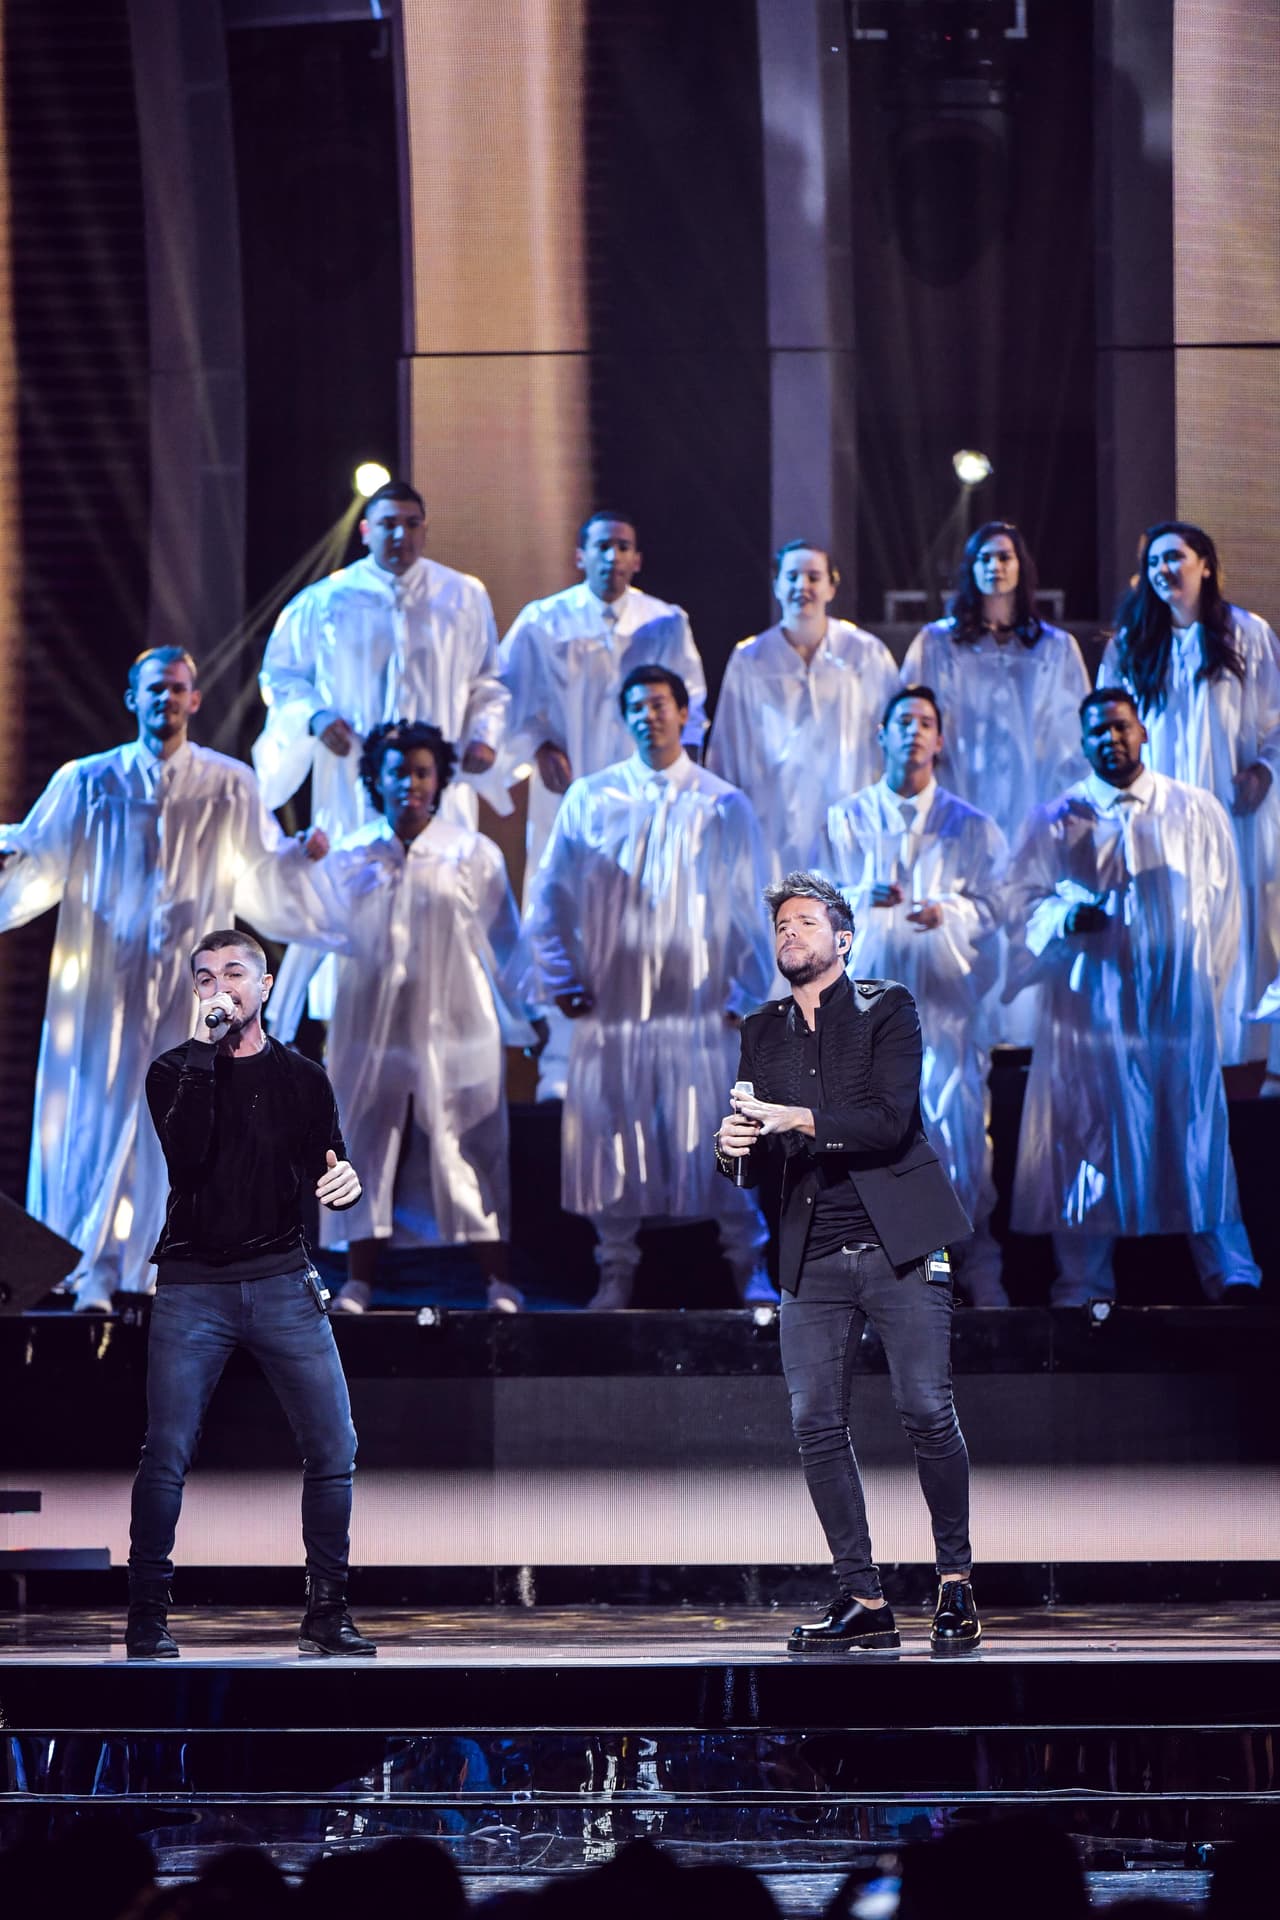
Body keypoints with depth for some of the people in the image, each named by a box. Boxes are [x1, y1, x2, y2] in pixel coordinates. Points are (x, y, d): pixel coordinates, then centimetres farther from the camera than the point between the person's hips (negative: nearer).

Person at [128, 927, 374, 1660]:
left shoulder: (301, 1077, 11)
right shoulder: (175, 1072, 4)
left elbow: (328, 1171, 12)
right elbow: (186, 1155, -14)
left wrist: (346, 1180, -13)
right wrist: (206, 1052, -16)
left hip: (283, 1282, 2)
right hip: (194, 1287, -2)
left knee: (334, 1449, -5)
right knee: (166, 1455, -9)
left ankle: (327, 1615, 4)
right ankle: (147, 1620, -2)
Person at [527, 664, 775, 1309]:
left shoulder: (723, 807, 6)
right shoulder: (590, 799, 6)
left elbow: (751, 911, 8)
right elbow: (549, 898, 10)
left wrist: (747, 996, 3)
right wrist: (561, 982, 4)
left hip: (701, 1007, -1)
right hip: (612, 1006, 1)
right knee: (613, 1138, 3)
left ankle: (748, 1267, 10)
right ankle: (616, 1272, 13)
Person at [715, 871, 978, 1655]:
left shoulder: (888, 1008, 2)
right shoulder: (763, 1031, 15)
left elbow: (889, 1119, -12)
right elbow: (756, 1155, 14)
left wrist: (797, 1119, -22)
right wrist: (734, 1150, -9)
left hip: (900, 1244, -4)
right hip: (814, 1257, 4)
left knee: (928, 1412, -8)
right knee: (816, 1423, -3)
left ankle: (957, 1582, 6)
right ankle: (864, 1601, 2)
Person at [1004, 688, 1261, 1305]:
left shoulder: (1195, 811, 9)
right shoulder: (1057, 820, 7)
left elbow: (1222, 903, 14)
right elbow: (1024, 901, 4)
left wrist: (1207, 979, 8)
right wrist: (1065, 917, -16)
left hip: (1178, 999, 0)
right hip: (1090, 997, 0)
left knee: (1198, 1129, -3)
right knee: (1086, 1133, -2)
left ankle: (1229, 1273, 0)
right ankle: (1084, 1283, 3)